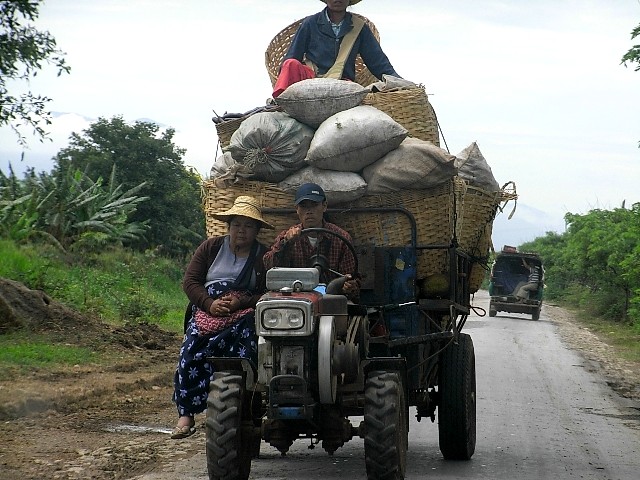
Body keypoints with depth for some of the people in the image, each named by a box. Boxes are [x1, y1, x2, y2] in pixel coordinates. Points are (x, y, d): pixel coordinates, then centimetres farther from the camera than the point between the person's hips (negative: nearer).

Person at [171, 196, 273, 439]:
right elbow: (190, 282, 9)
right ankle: (186, 414, -22)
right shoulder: (211, 247, 16)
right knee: (191, 354, -23)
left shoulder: (264, 257, 11)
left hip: (244, 313, -2)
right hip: (206, 311, 2)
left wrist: (240, 303, -15)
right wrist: (210, 303, -9)